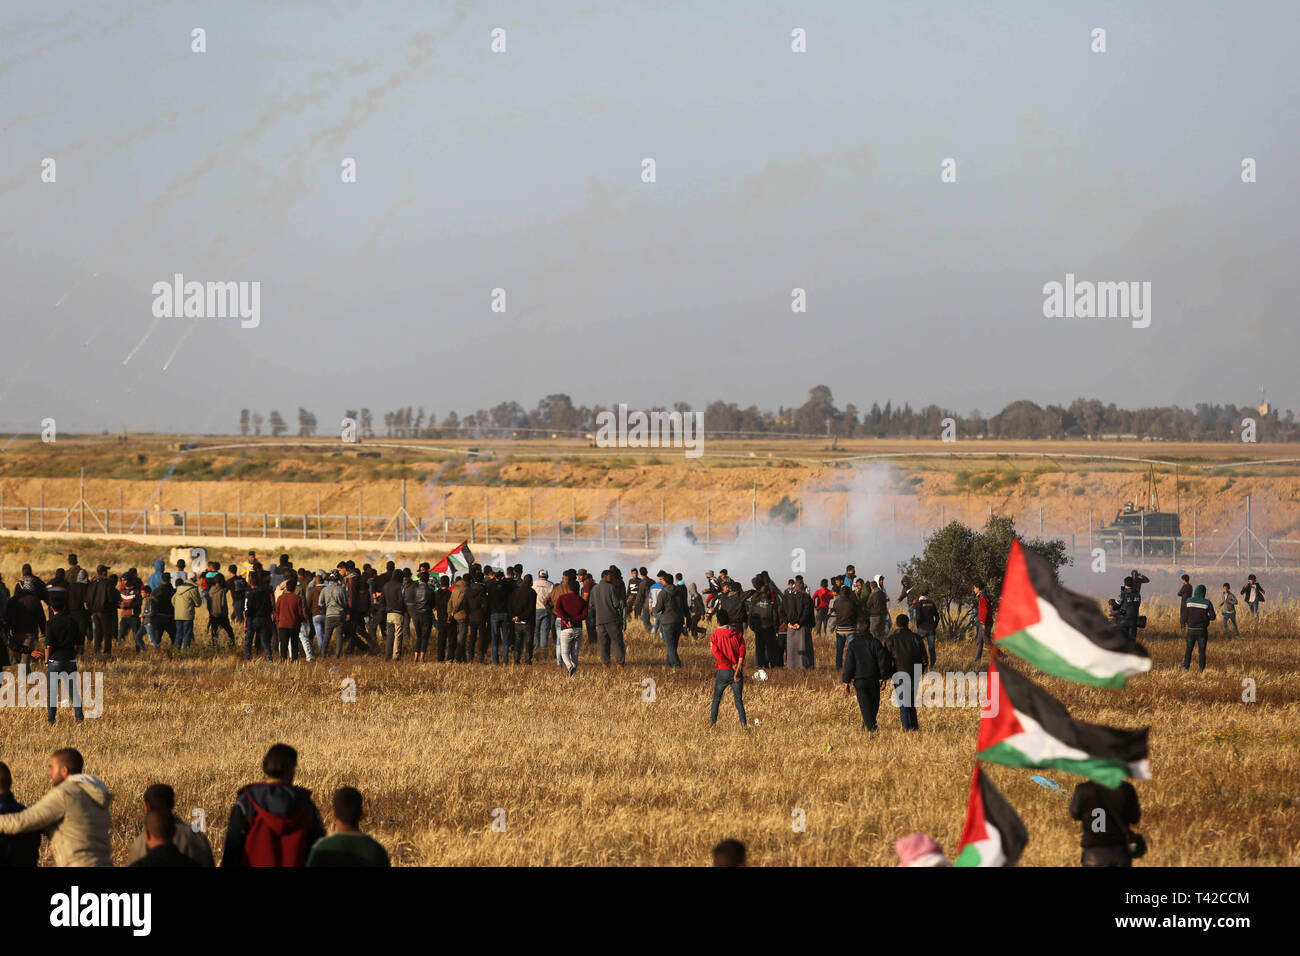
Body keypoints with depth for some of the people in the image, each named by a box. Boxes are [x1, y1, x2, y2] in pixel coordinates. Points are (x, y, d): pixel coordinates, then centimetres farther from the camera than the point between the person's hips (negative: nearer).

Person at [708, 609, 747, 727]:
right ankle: (743, 724, -5)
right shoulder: (738, 634, 0)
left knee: (716, 699, 15)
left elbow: (717, 654, -14)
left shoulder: (715, 636, -5)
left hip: (722, 672, -1)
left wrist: (731, 665, -8)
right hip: (736, 673, 1)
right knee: (739, 700, 4)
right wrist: (737, 670, -10)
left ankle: (712, 723, 15)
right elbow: (742, 653, -7)